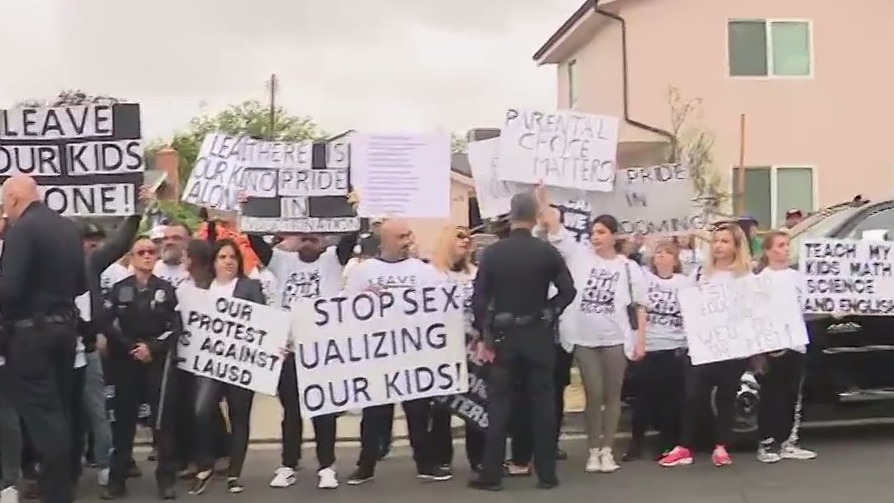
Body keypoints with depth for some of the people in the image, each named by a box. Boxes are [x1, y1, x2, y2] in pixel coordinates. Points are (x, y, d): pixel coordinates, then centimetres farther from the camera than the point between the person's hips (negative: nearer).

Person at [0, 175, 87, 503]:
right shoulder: (68, 228, 9)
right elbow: (80, 284, 15)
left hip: (30, 332, -8)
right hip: (65, 327, 8)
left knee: (40, 413, -3)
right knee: (60, 409, 16)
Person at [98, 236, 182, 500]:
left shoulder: (167, 289, 6)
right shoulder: (119, 289, 6)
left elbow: (176, 327, 0)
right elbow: (106, 324, -2)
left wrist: (152, 347, -12)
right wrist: (131, 347, -11)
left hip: (159, 361, 0)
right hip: (126, 361, 1)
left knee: (163, 419, -3)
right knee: (123, 420, 3)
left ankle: (166, 479, 2)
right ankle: (117, 479, 9)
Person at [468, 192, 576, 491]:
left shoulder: (492, 253, -4)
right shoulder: (547, 252, -4)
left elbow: (479, 298, -6)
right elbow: (568, 291, -6)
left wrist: (485, 333, 2)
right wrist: (549, 314, 9)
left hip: (504, 335, 0)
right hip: (538, 335, 0)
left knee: (499, 404, 4)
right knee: (543, 403, 6)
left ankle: (491, 475, 4)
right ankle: (546, 474, 8)